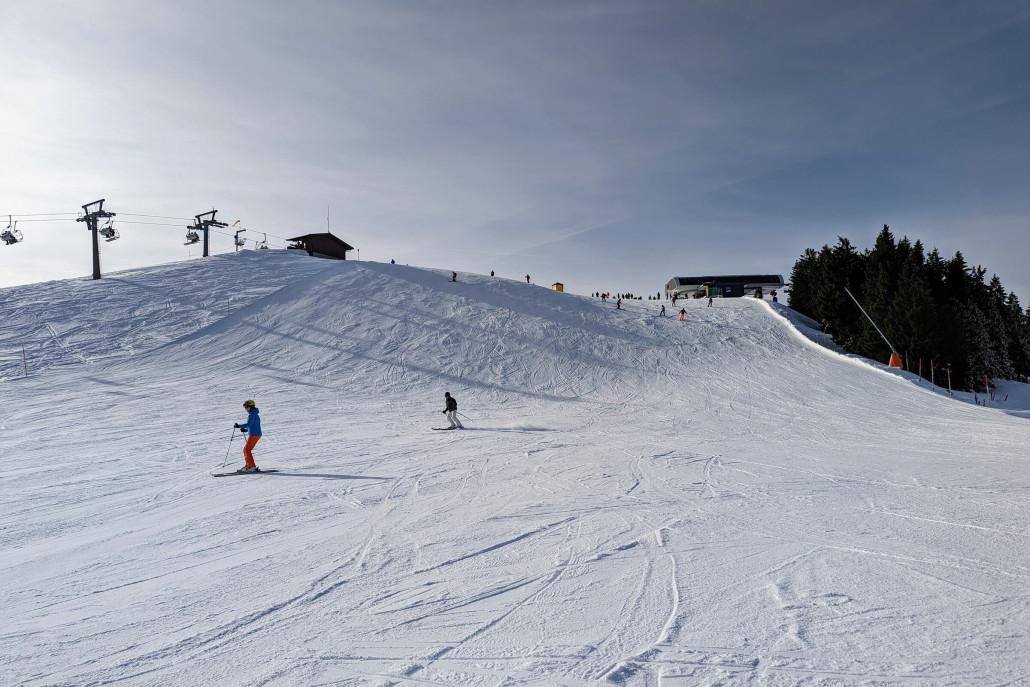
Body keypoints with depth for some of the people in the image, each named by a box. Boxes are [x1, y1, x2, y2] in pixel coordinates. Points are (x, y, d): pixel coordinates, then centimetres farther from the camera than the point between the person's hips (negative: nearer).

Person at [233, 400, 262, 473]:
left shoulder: (252, 414, -11)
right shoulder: (255, 414, 20)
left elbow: (249, 424, -24)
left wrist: (239, 426, -19)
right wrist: (245, 430, 18)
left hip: (254, 435, -10)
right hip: (256, 434, 10)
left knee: (247, 450, -9)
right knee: (246, 449, 14)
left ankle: (252, 466, -12)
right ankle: (248, 465, 16)